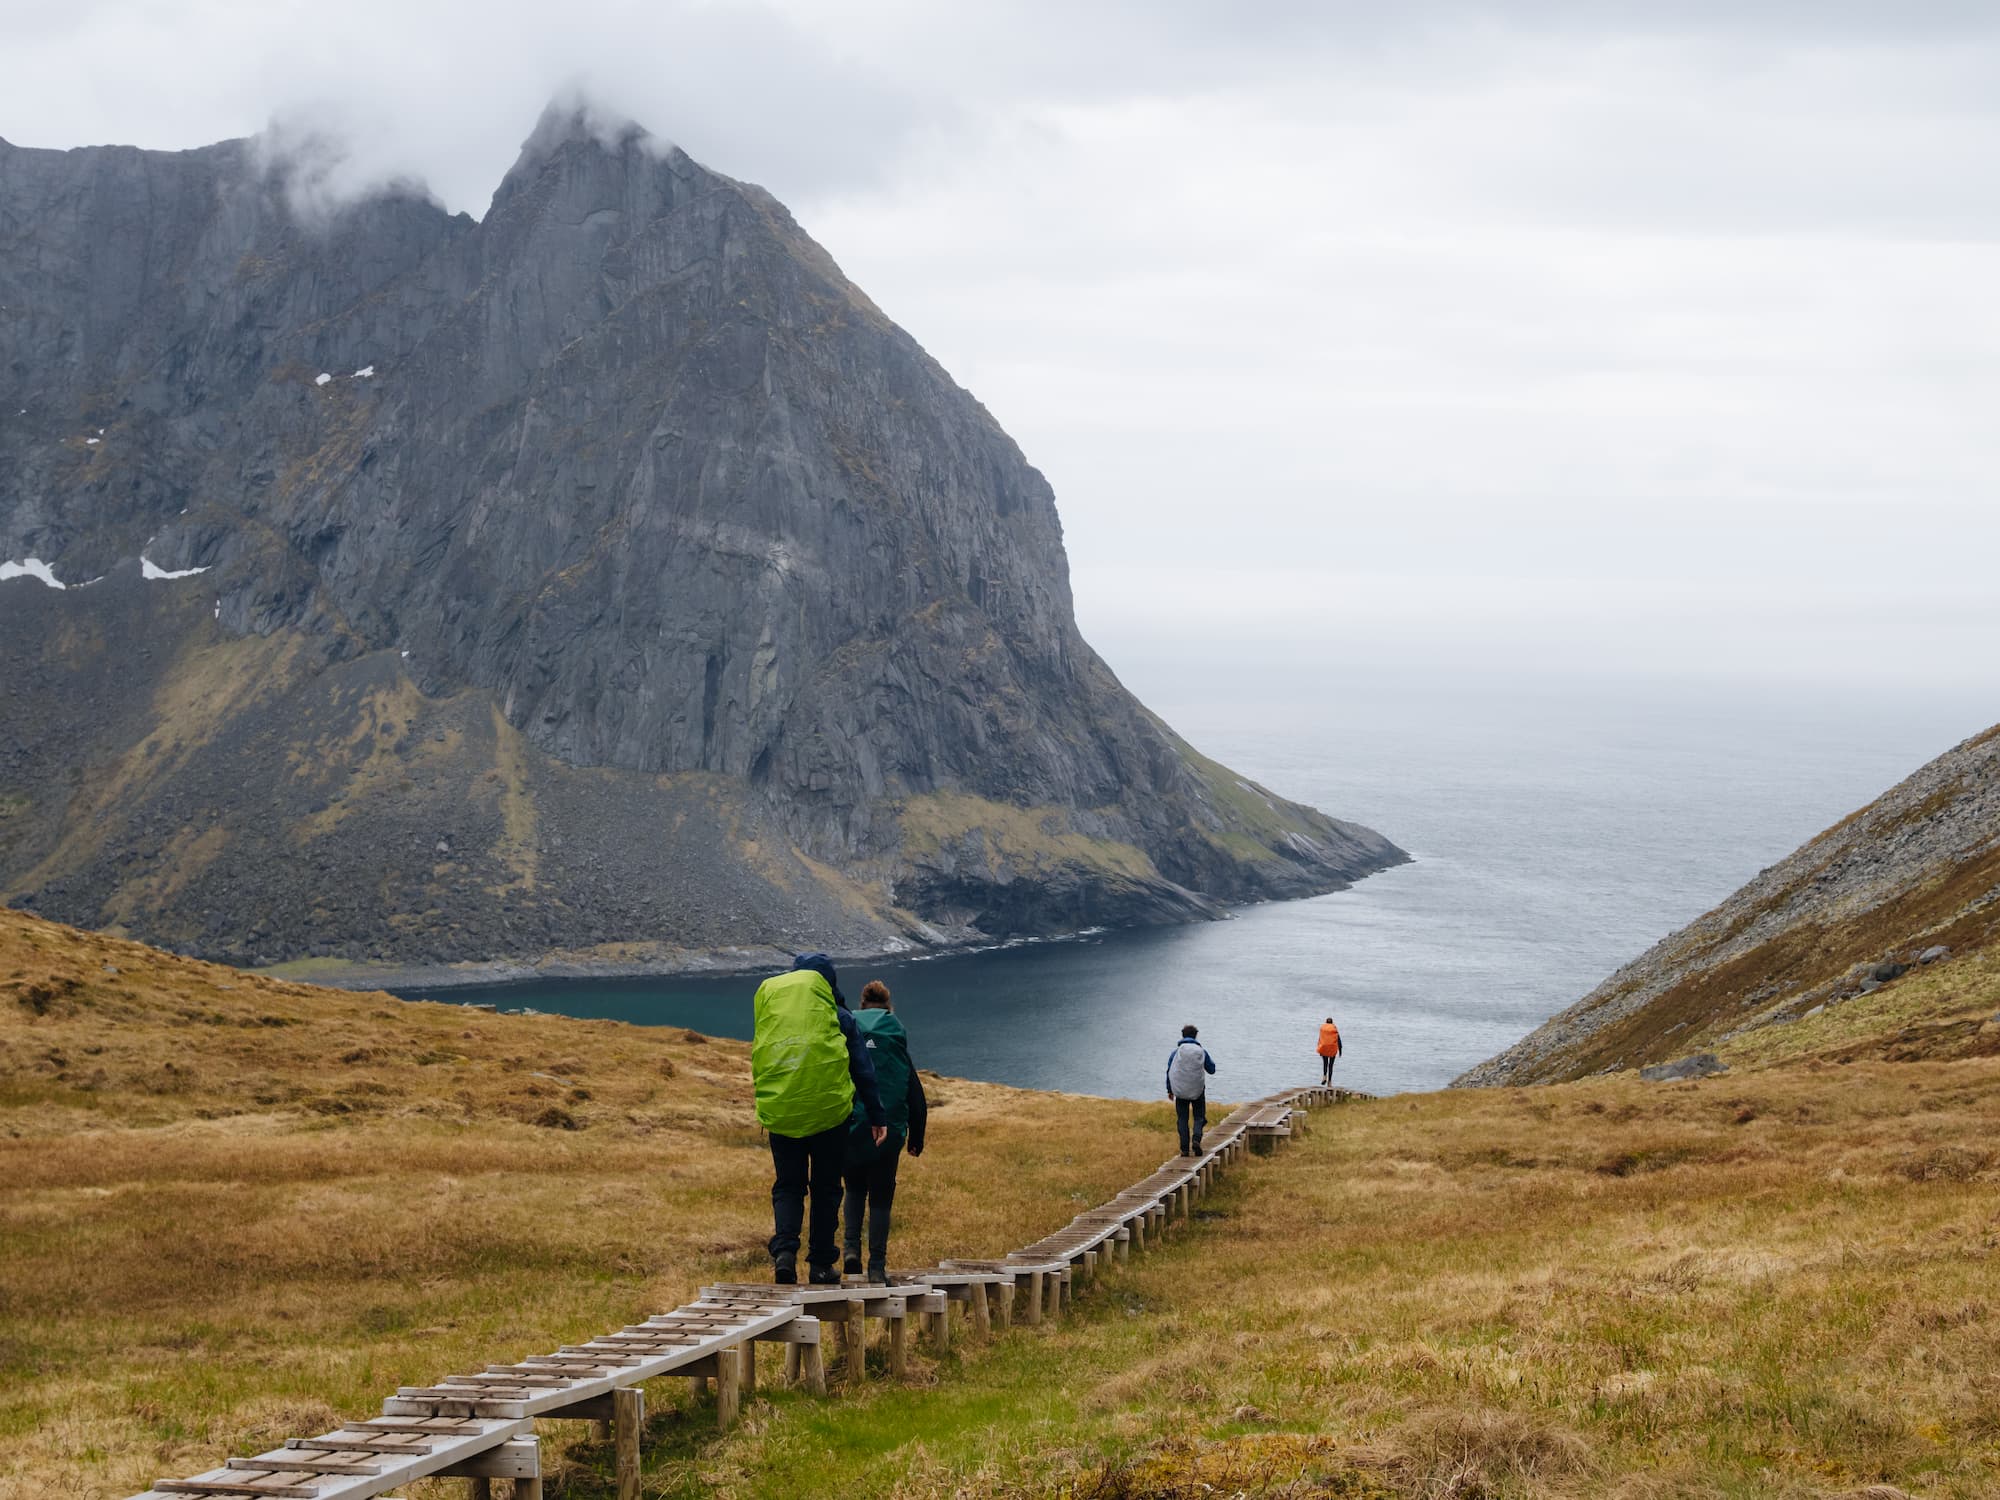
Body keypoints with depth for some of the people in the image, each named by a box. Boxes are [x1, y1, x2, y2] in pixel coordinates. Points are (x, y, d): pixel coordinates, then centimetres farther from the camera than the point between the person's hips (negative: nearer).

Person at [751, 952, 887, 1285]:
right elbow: (863, 1070, 5)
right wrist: (877, 1116, 10)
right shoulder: (840, 1019, 1)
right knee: (825, 1189, 10)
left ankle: (784, 1250, -13)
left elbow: (757, 1064, 13)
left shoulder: (769, 1014, 6)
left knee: (787, 1186, 10)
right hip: (828, 1111, -1)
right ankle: (820, 1264, 10)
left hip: (780, 1114, 1)